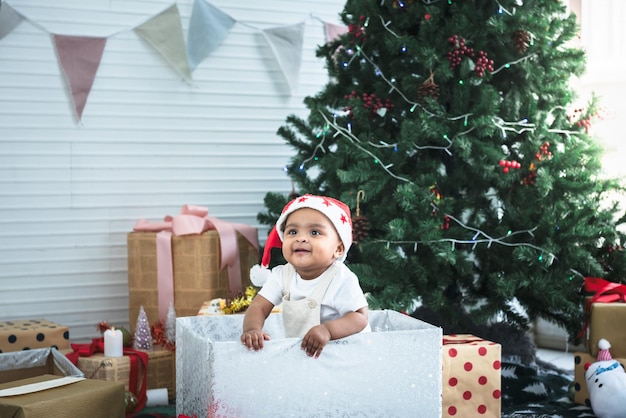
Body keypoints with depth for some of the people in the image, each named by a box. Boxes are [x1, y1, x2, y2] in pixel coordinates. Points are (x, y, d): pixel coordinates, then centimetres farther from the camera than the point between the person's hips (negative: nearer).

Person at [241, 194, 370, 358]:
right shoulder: (281, 275, -4)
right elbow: (259, 306, -6)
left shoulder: (341, 279, -18)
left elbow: (360, 317, -20)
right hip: (297, 350, 5)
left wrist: (327, 330, -38)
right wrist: (252, 329, -29)